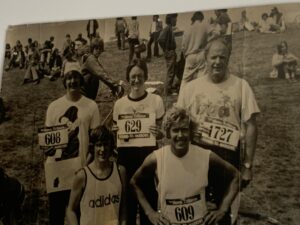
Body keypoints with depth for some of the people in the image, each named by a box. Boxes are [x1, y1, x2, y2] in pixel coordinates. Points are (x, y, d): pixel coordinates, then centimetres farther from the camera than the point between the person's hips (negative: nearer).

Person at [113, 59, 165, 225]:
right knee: (127, 196, 8)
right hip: (125, 155, 2)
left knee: (148, 196, 0)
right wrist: (118, 133, -11)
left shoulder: (156, 100, -3)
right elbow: (115, 132, 11)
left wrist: (158, 133, -20)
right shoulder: (119, 104, 3)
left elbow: (160, 132, 2)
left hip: (148, 153, -2)